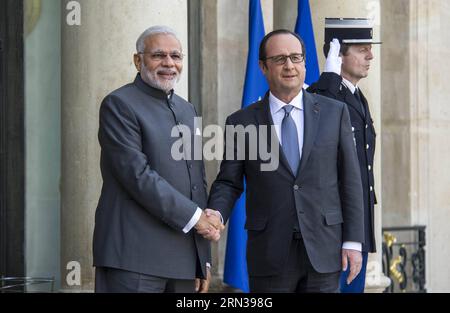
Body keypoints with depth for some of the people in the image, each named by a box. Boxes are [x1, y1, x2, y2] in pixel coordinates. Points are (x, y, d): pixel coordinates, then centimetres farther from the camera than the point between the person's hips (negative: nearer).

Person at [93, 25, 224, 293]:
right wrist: (194, 216, -12)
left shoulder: (187, 110, 20)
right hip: (134, 256, -7)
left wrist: (204, 260, 16)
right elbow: (137, 175, -14)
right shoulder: (119, 105, -4)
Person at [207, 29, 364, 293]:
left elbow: (350, 180, 5)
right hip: (270, 257, 0)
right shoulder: (242, 123, 5)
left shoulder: (334, 113, 6)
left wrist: (352, 241, 0)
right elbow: (228, 183, 5)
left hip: (324, 252, 1)